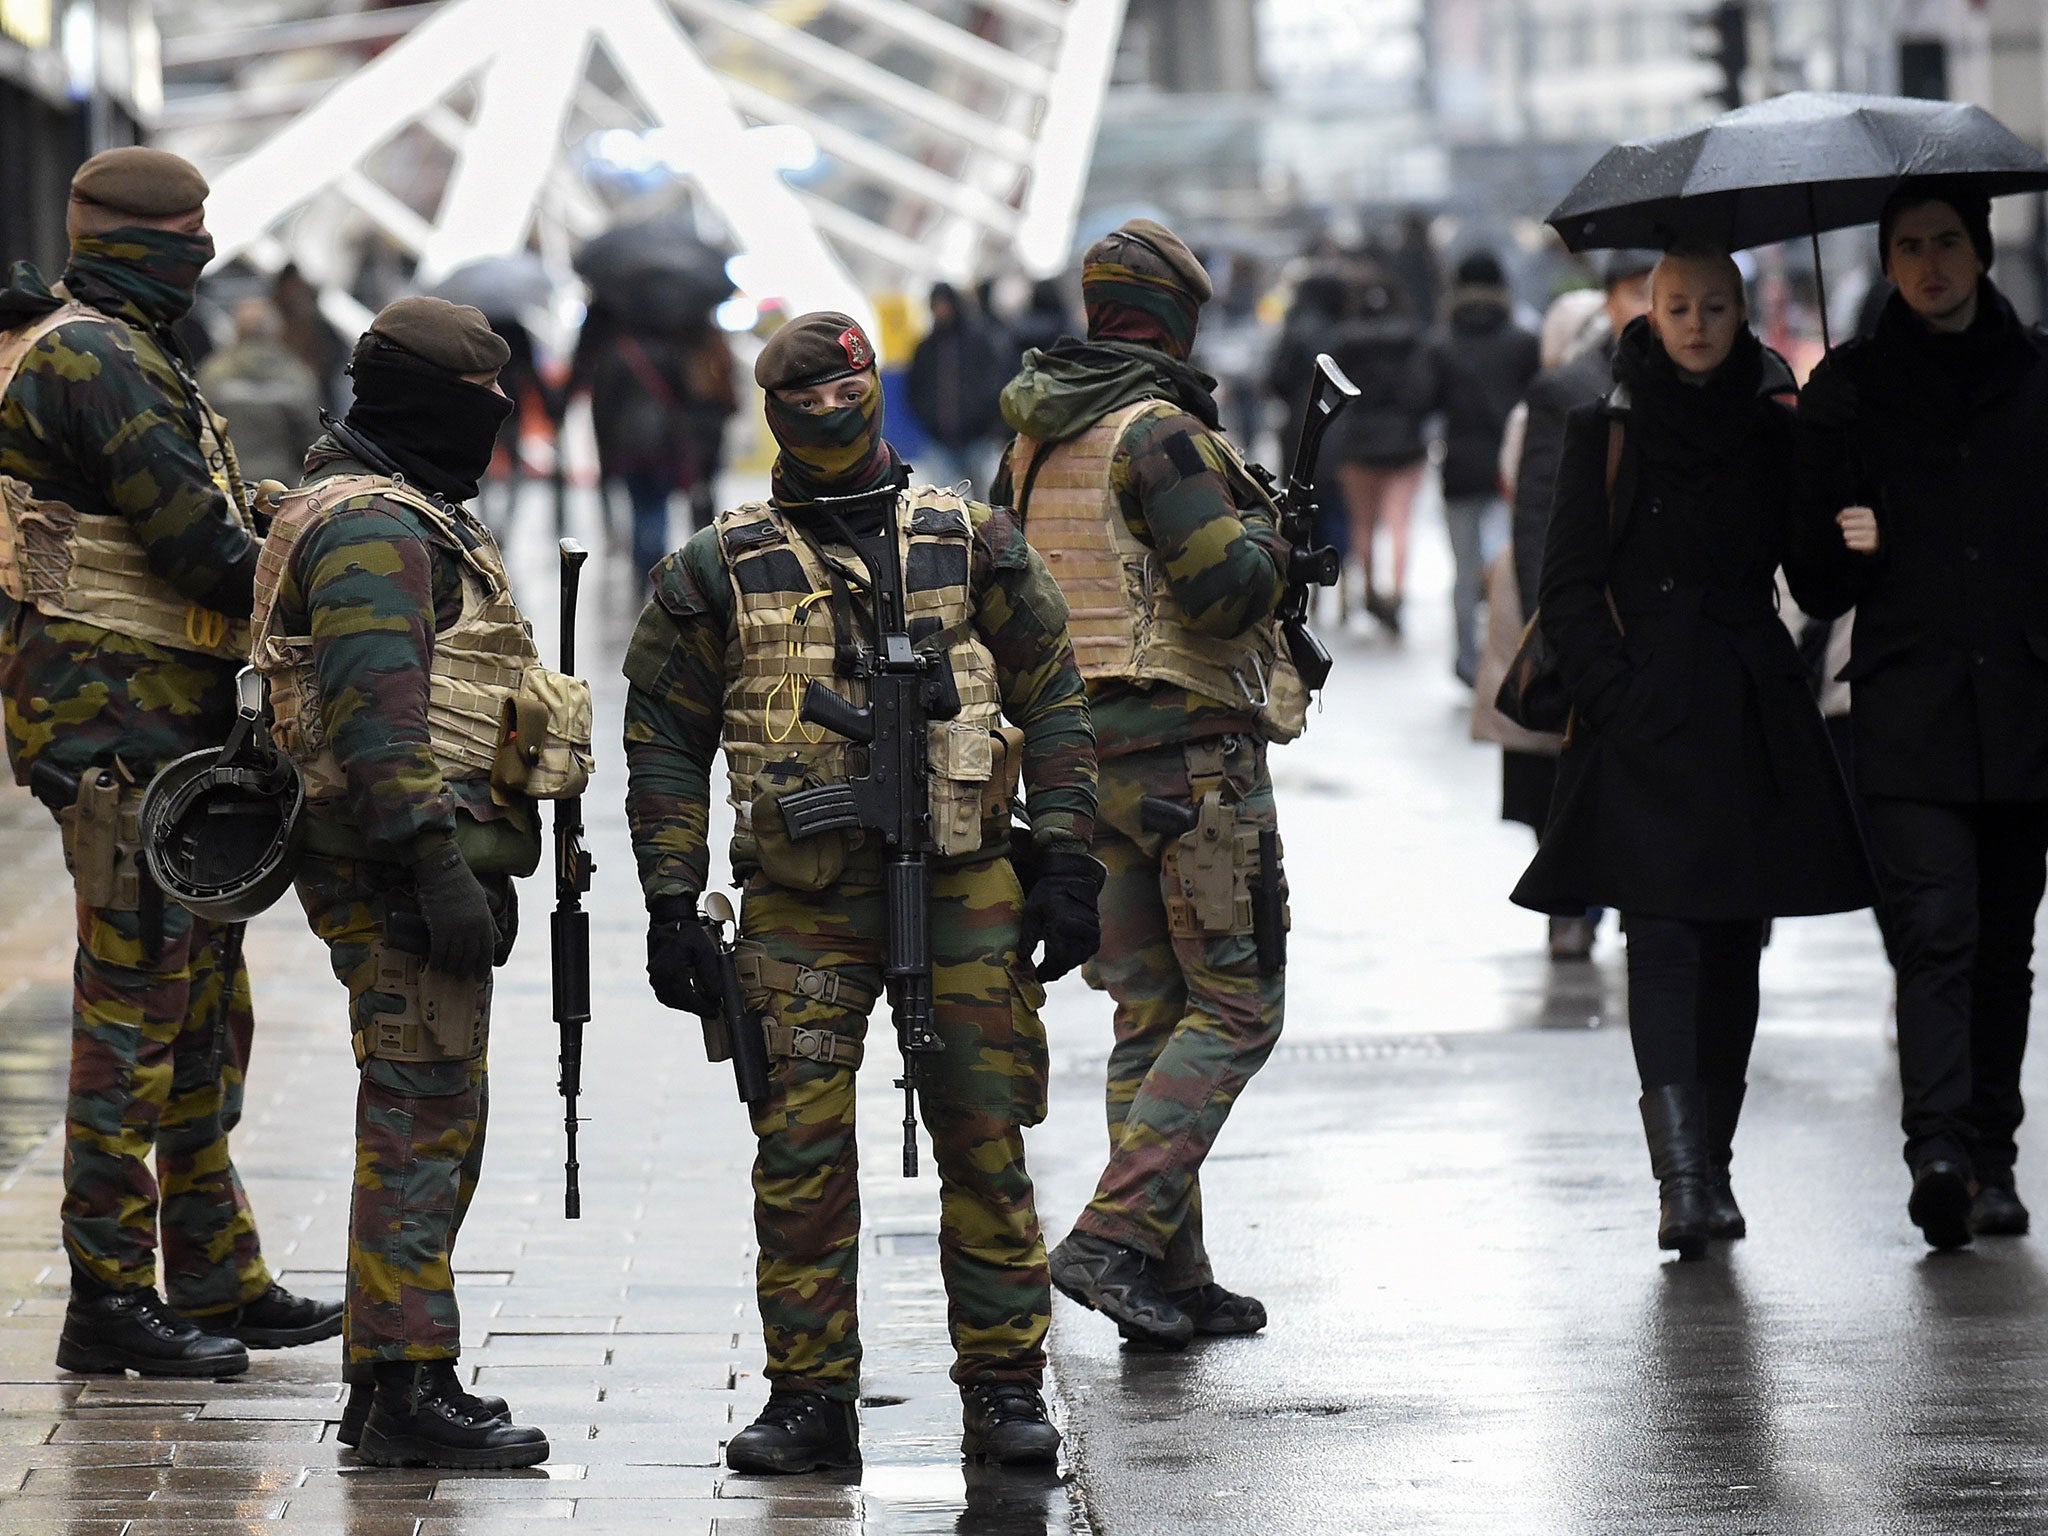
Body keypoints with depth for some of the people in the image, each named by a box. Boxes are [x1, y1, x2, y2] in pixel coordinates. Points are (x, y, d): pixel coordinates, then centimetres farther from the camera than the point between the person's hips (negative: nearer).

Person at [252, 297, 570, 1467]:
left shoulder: (415, 515, 21)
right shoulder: (371, 526, -14)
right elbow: (377, 717, -23)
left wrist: (480, 857, 28)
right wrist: (437, 865, -28)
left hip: (424, 869, 11)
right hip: (406, 871, -11)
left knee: (429, 1122, 14)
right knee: (423, 1118, -10)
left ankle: (394, 1380, 19)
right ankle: (406, 1393, -10)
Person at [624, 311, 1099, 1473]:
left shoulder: (972, 545, 6)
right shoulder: (722, 570, 5)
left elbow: (1055, 700, 8)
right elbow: (666, 741, 7)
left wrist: (1066, 862, -1)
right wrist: (673, 905, 0)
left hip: (964, 890, 0)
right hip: (803, 905, 0)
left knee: (985, 1146, 2)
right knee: (801, 1153, -2)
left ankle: (1005, 1388, 10)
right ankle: (810, 1398, 5)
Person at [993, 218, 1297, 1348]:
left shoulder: (1031, 446, 12)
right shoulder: (1157, 430, -14)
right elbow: (1225, 590, -21)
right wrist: (1261, 531, -1)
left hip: (1084, 748, 8)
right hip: (1189, 744, -8)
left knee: (1151, 1012, 11)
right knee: (1233, 1006, -4)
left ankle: (1171, 1280, 9)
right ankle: (1114, 1237, -16)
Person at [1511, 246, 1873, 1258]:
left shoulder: (1775, 432, 10)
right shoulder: (1607, 432, 4)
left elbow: (1818, 577, 8)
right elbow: (1569, 591, 2)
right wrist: (1614, 698, -10)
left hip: (1753, 719, 3)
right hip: (1647, 720, -3)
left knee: (1733, 946, 7)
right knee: (1665, 940, -13)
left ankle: (1709, 1168, 16)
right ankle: (1682, 1181, -19)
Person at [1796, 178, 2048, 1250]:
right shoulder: (1849, 388, 8)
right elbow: (1817, 581, 9)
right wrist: (1849, 551, -12)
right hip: (1908, 707, -2)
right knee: (1935, 931, -15)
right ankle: (1941, 1148, -24)